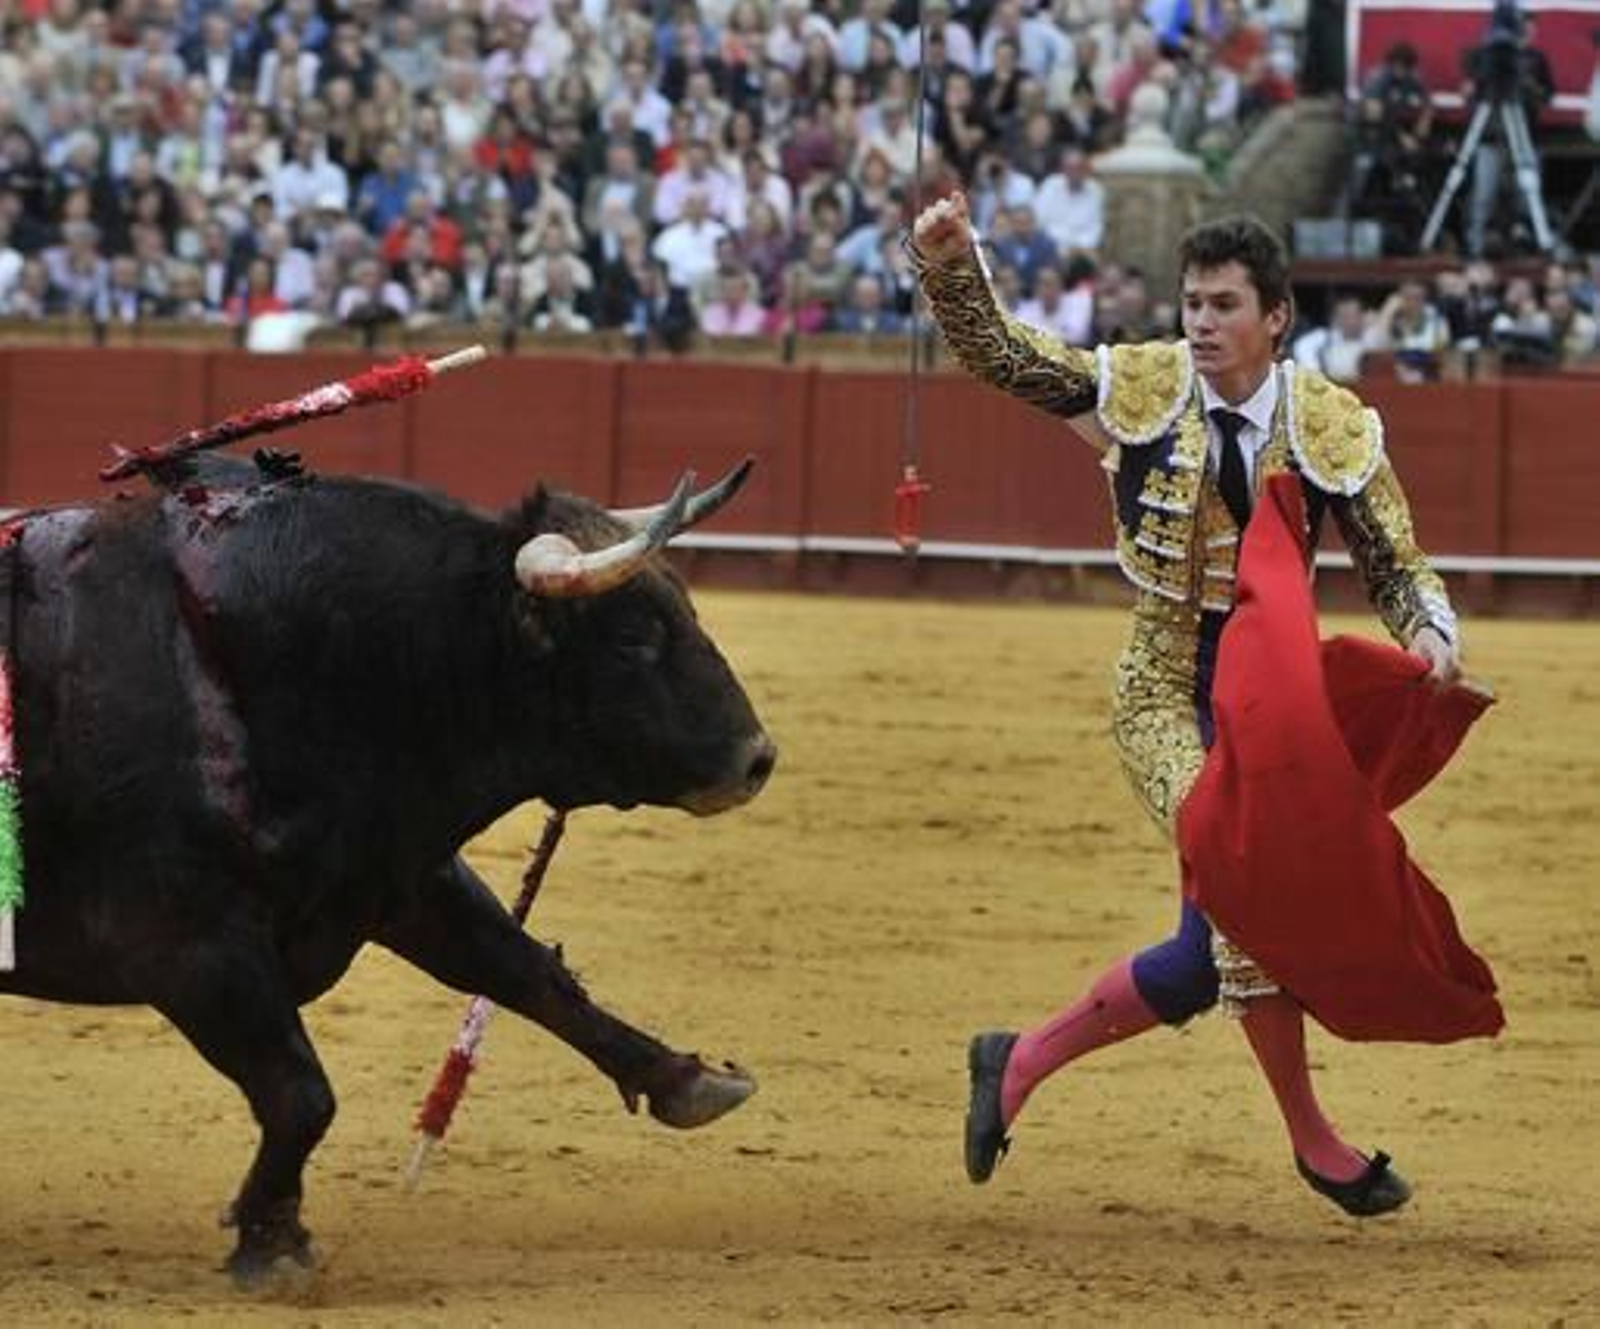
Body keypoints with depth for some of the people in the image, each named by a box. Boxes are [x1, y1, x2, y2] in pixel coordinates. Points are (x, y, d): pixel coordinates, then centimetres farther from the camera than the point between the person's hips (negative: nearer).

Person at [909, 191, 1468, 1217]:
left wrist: (1430, 631, -23)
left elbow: (1399, 570, -2)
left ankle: (1024, 1061, 22)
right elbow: (999, 353, -6)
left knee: (1211, 956, 3)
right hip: (1166, 697, -3)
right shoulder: (1144, 388, -7)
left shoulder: (1332, 427, -5)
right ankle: (1315, 1142, -11)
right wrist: (951, 267, -23)